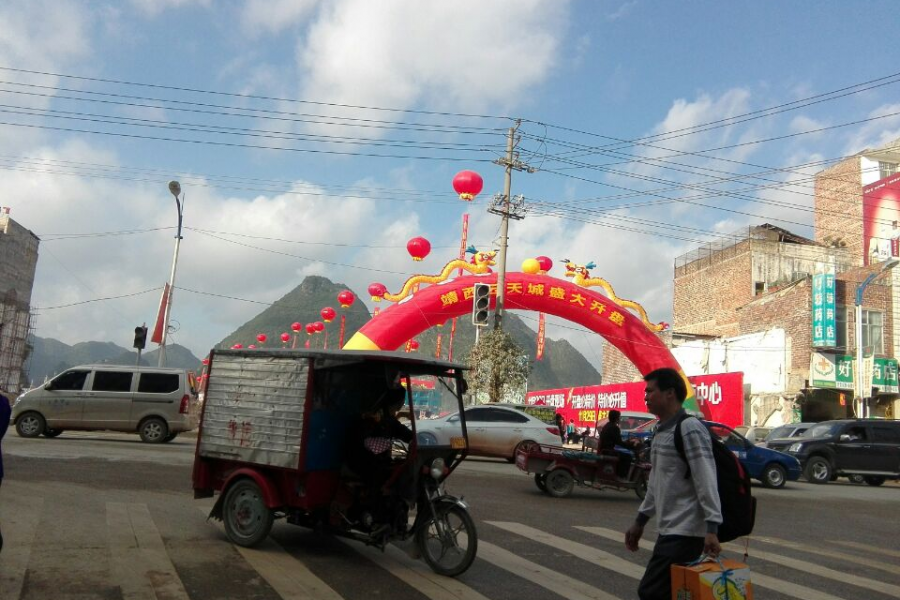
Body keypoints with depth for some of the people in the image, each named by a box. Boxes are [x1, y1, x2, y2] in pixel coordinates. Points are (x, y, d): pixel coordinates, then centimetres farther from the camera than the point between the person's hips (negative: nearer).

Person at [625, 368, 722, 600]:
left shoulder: (690, 429, -13)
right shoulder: (662, 431, 15)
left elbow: (706, 481, -20)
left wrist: (711, 528, -26)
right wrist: (640, 521, 25)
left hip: (685, 531, -9)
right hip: (669, 529, 9)